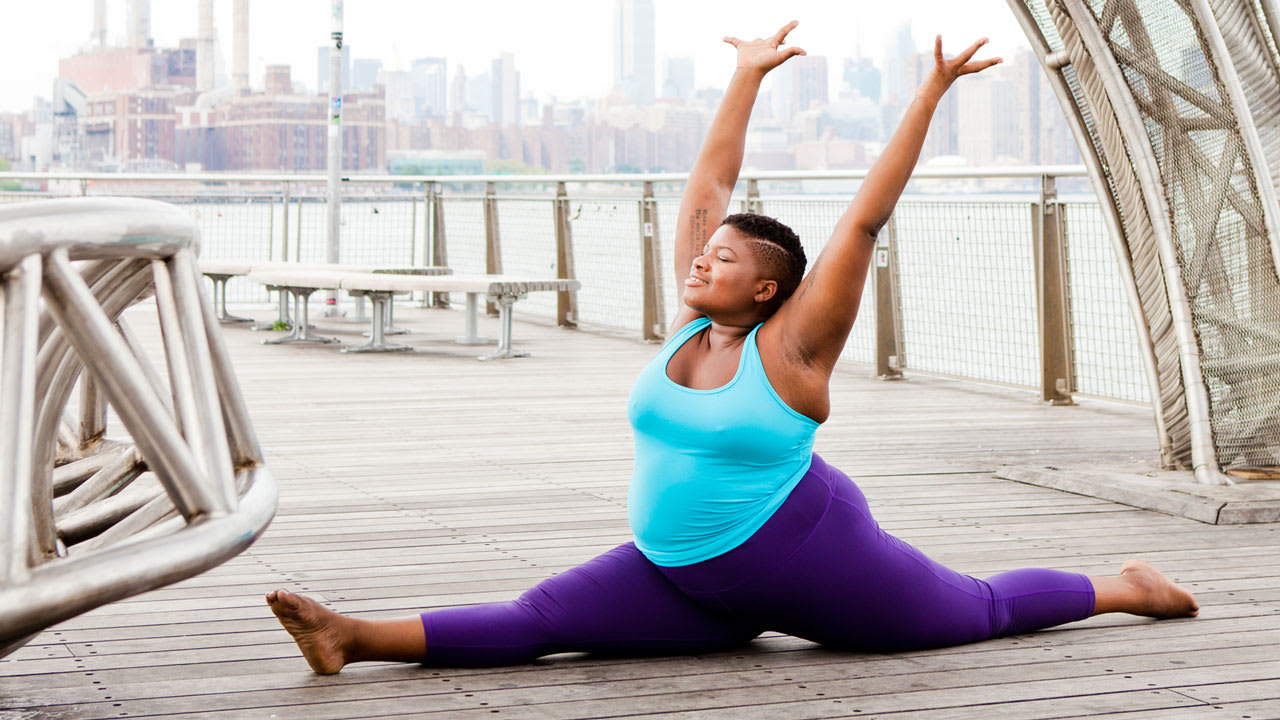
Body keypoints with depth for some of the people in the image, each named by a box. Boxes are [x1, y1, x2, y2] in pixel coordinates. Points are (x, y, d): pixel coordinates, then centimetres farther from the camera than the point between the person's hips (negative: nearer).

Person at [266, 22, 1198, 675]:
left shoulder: (791, 345, -14)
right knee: (537, 621, -10)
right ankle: (354, 637, -23)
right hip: (688, 581, 5)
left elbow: (865, 218, -17)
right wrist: (748, 79, 13)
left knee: (982, 611, 13)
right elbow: (707, 188, 8)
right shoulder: (692, 322, 3)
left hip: (802, 556, -5)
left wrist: (931, 95, -19)